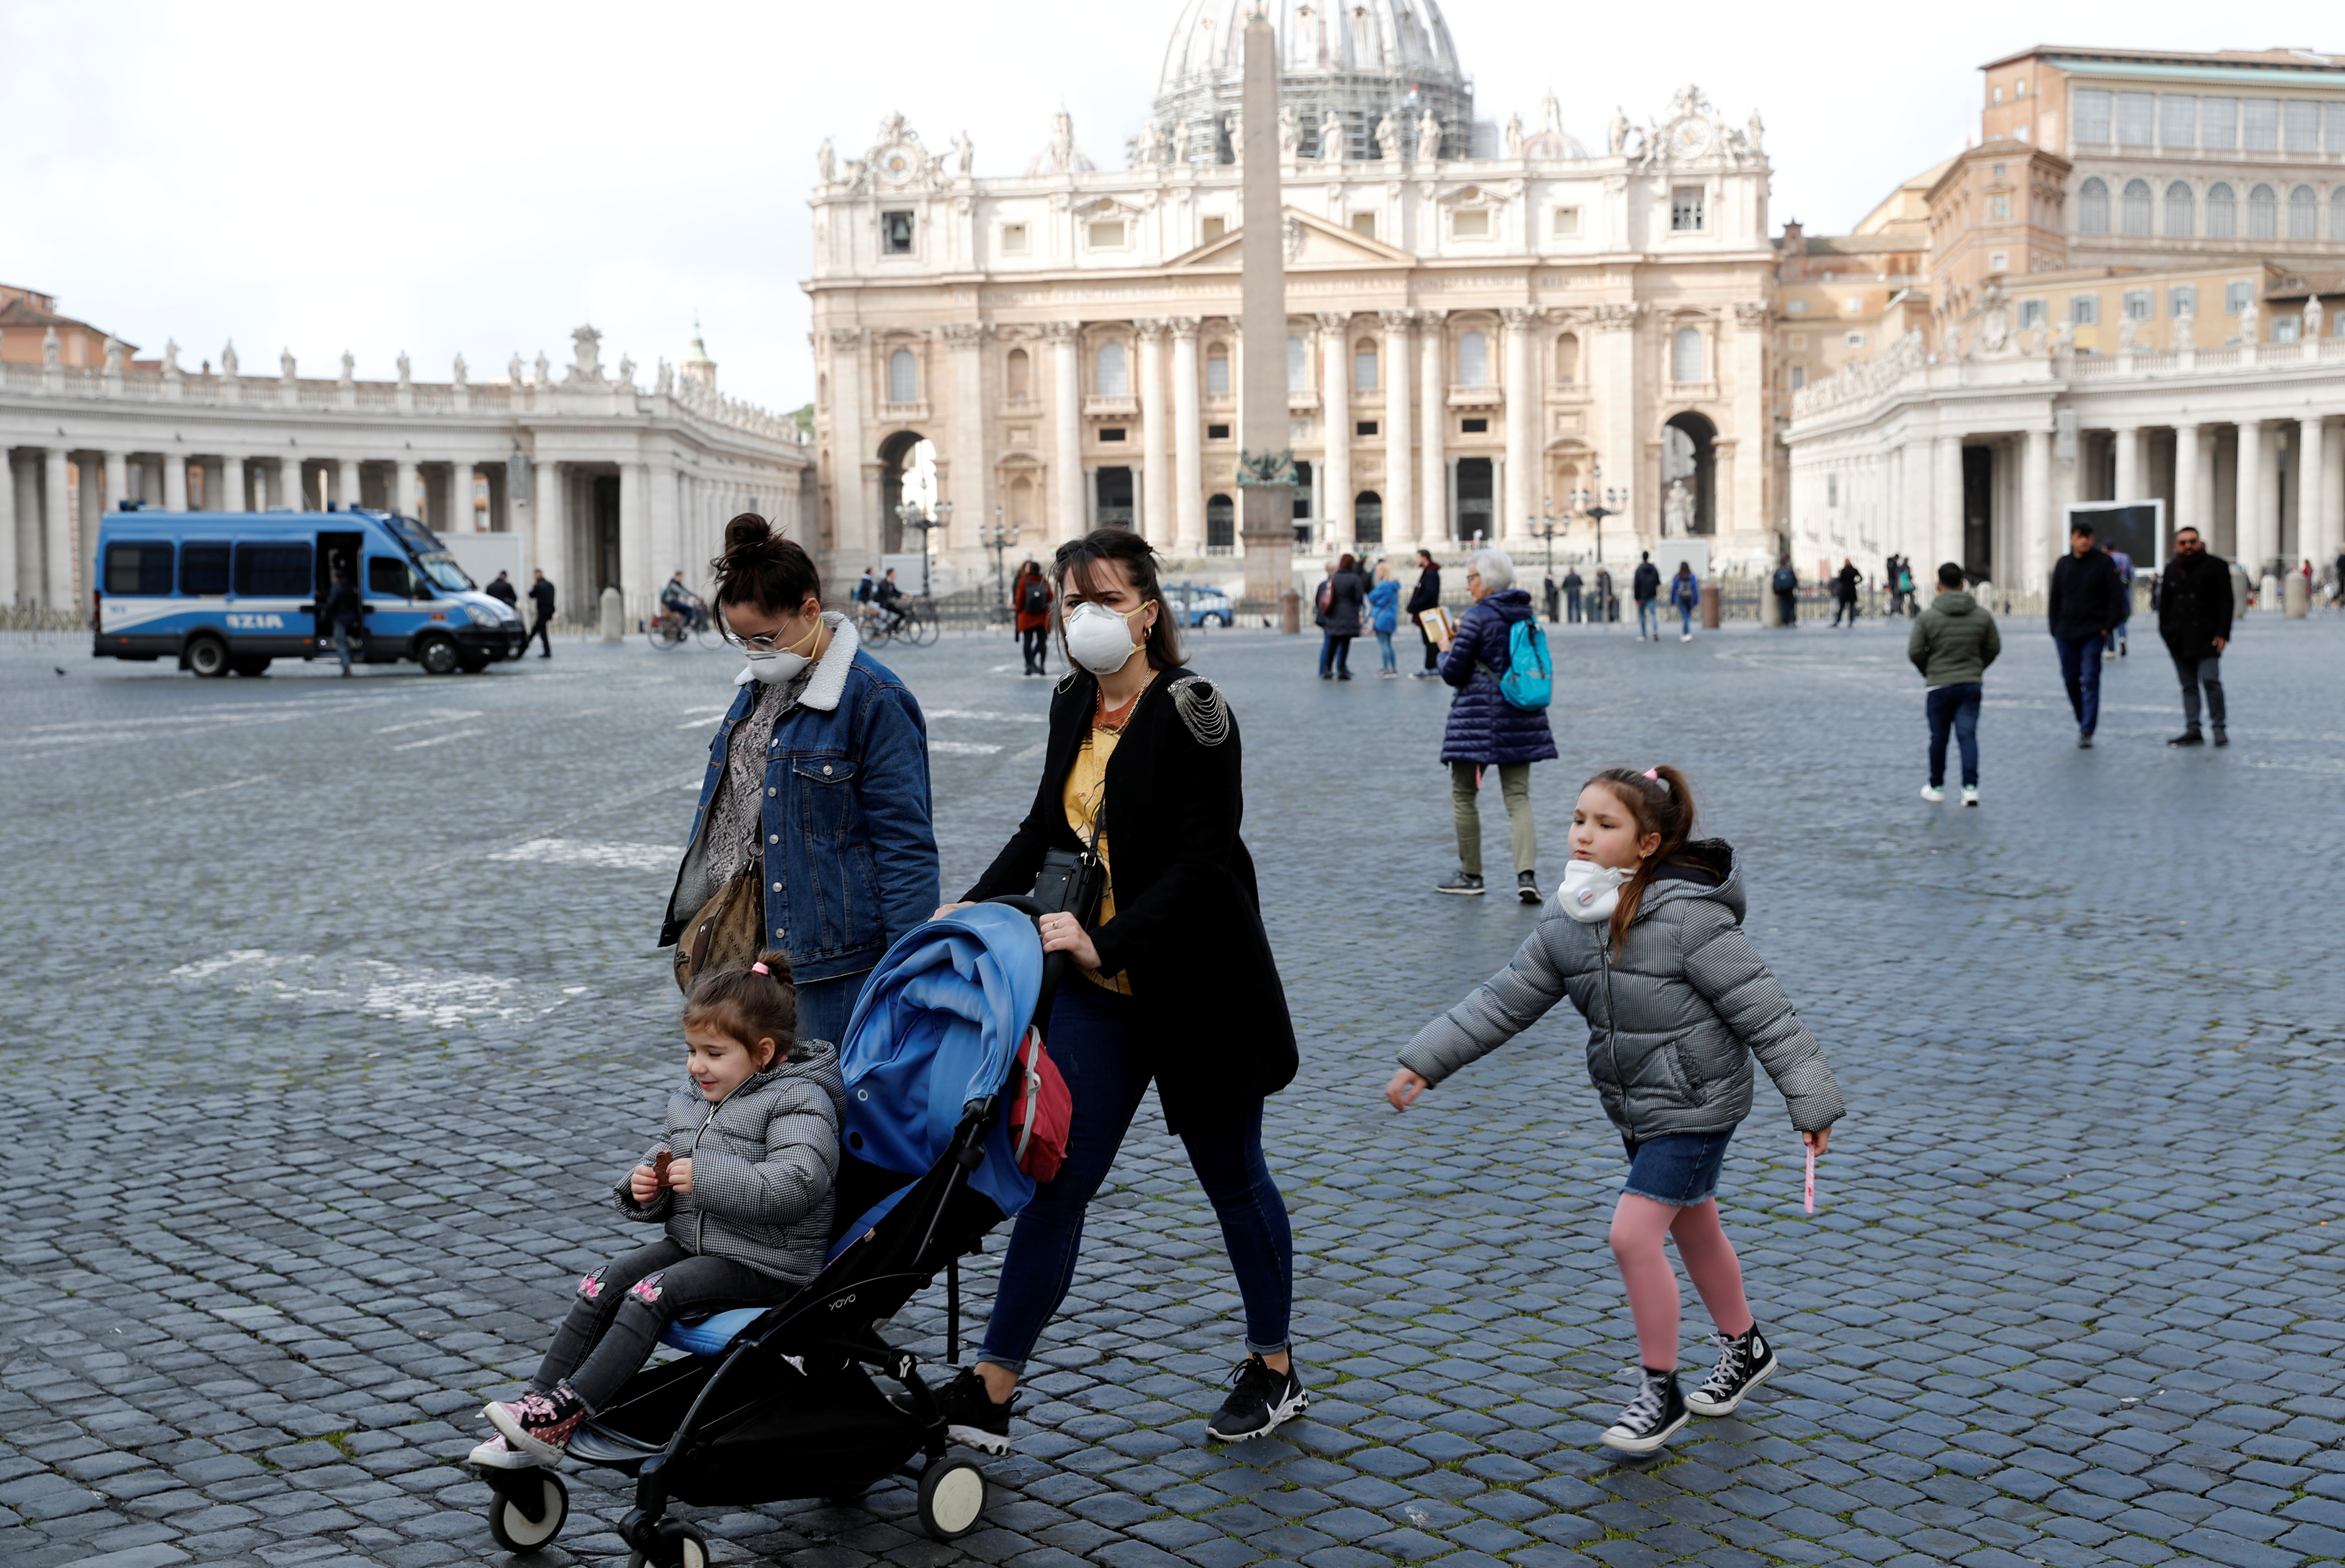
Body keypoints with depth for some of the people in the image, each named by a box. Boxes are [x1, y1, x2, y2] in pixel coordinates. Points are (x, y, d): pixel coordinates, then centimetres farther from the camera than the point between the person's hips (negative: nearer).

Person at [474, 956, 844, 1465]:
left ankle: (564, 1415, -25)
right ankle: (534, 1408, -10)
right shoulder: (692, 1099, 12)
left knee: (653, 1293, -25)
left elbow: (794, 1187, -27)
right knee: (601, 1285, -10)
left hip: (766, 1264, -8)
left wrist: (706, 1176, -29)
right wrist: (646, 1188, -2)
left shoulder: (798, 1102, -14)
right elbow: (664, 1156, 23)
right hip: (691, 1241, 8)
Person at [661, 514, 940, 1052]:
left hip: (832, 953, -7)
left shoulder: (873, 698, -14)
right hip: (746, 941, 8)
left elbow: (905, 846, -14)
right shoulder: (758, 686, 12)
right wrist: (697, 917, 22)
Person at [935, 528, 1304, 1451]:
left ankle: (1275, 1370, 29)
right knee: (1055, 1178, 2)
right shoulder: (1074, 706, 6)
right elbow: (1046, 828, 18)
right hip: (1099, 989, 6)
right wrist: (974, 907, 6)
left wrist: (1107, 941, -29)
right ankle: (992, 1386, 6)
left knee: (1232, 1176, 10)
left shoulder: (1190, 712, -16)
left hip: (1196, 985, -6)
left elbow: (1202, 862, -21)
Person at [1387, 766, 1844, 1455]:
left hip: (1695, 1105, -7)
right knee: (1694, 1228, 21)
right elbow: (1505, 1000, 2)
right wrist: (1423, 1064, -2)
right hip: (1634, 1105, 7)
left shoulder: (1689, 917, -24)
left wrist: (1811, 1102, -16)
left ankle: (1661, 1392, 4)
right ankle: (1745, 1348, 44)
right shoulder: (1566, 922, -4)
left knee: (1634, 1233, -13)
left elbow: (1762, 1011, -19)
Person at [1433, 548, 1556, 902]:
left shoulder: (1477, 618, -13)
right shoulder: (1526, 613, 9)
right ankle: (1527, 874, -13)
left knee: (1464, 795, 8)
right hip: (1522, 719, 6)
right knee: (1519, 797, 4)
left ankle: (1471, 876, 13)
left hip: (1479, 718, -6)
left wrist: (1446, 651, 11)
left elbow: (1454, 672, -11)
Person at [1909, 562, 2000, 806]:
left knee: (1939, 738, 10)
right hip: (1972, 685, 2)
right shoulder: (1982, 615, 2)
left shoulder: (1926, 618, -9)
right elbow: (1994, 647, 8)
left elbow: (1915, 652, -8)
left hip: (1940, 685, -2)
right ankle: (1970, 786, -12)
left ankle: (1937, 786, 22)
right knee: (1968, 735, 0)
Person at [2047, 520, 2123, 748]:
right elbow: (2054, 599, 13)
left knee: (2090, 680, -7)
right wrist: (2055, 629, 6)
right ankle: (2084, 721, 27)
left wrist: (2108, 625, -12)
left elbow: (2114, 597, -4)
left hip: (2093, 633, -4)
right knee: (2070, 679, 9)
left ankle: (2087, 731, -7)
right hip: (2066, 633, 4)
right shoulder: (2063, 564, 9)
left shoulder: (2104, 563, -2)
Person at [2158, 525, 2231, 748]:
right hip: (2180, 638, 5)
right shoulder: (2171, 569, 14)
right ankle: (2193, 731, 9)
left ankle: (2219, 728, -1)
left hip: (2207, 637, -5)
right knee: (2189, 685, 7)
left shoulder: (2216, 566, 0)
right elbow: (2164, 604, 17)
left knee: (2210, 680, -12)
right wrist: (2166, 633, 8)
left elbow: (2226, 602, -3)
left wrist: (2222, 634, -11)